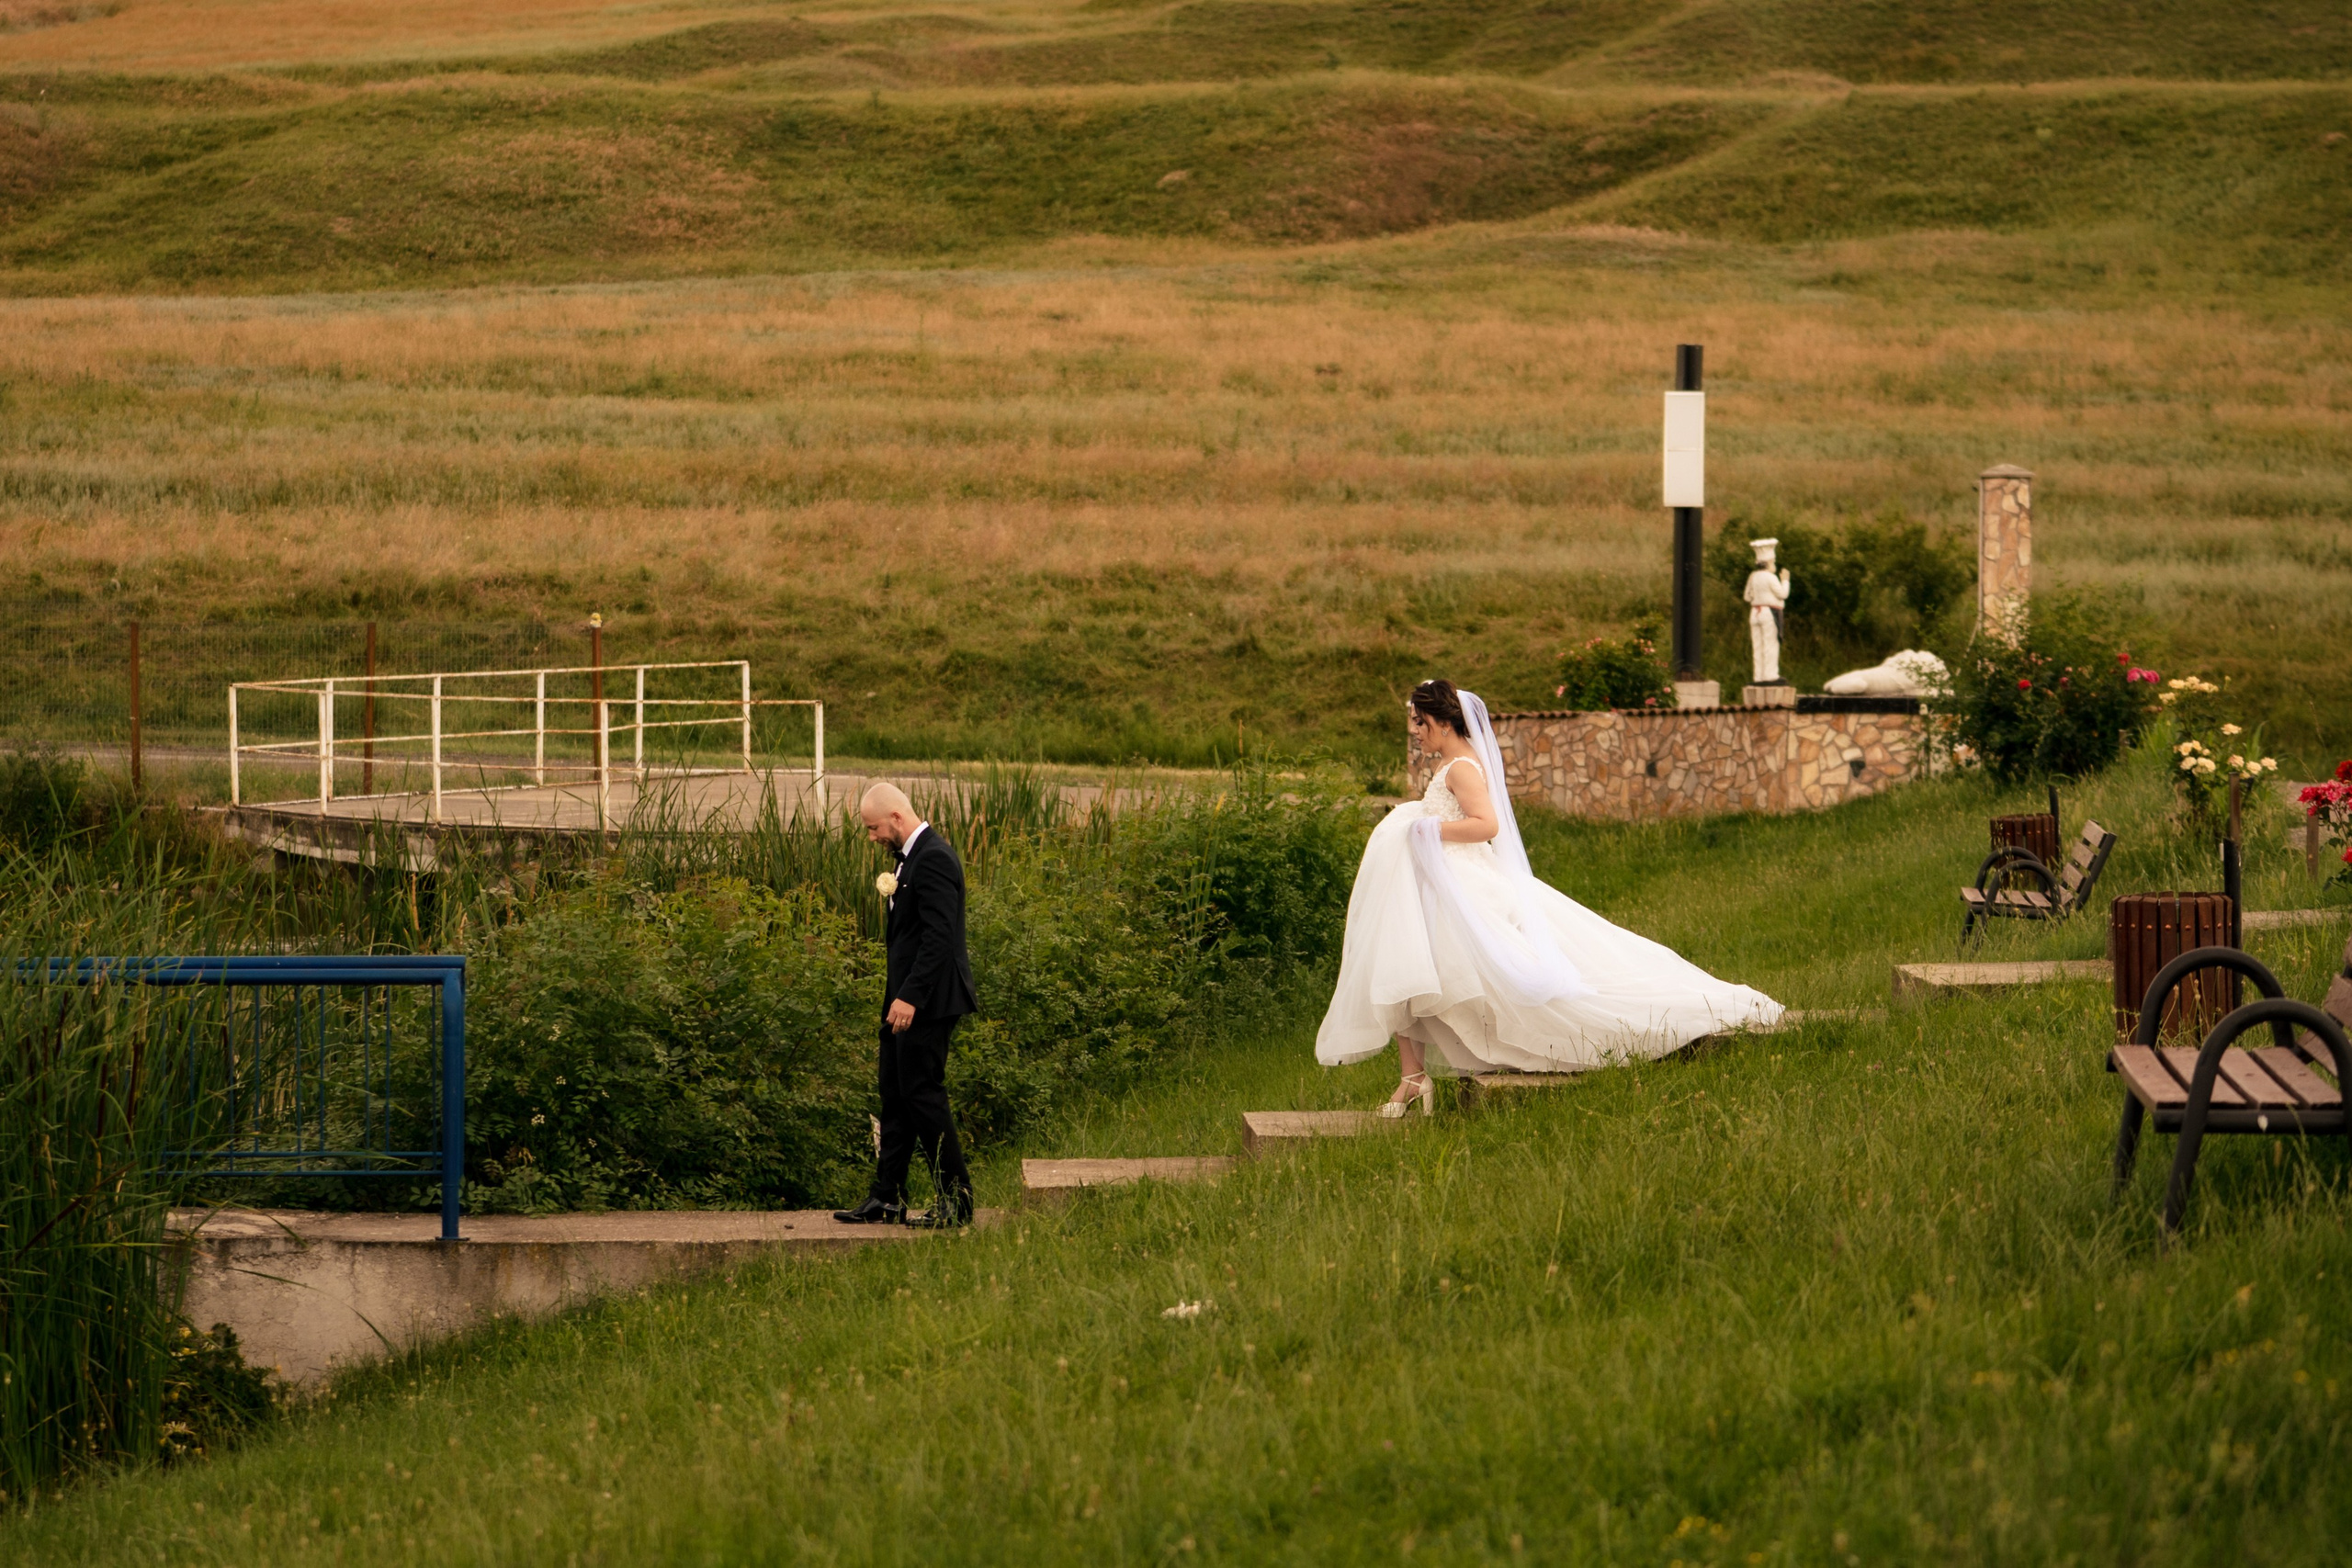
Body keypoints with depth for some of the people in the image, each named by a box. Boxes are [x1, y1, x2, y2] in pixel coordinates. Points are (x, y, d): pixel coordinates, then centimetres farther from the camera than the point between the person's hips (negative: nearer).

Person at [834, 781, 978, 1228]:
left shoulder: (933, 859, -18)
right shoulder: (912, 856, 15)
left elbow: (939, 935, -24)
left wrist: (910, 997, -26)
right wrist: (894, 893, 10)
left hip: (926, 1003, -11)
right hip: (908, 998, 11)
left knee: (923, 1093, -7)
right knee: (895, 1096, 12)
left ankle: (956, 1202, -1)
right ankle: (886, 1199, 17)